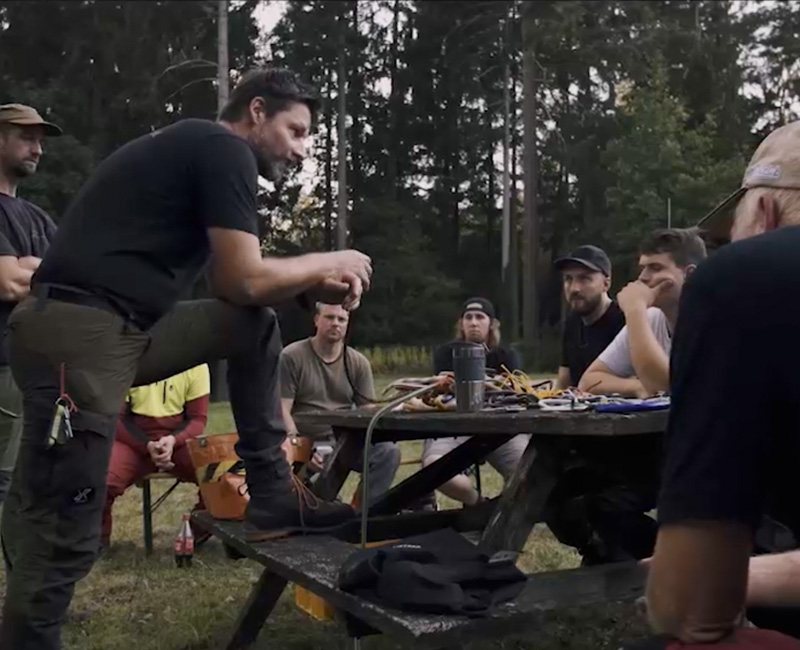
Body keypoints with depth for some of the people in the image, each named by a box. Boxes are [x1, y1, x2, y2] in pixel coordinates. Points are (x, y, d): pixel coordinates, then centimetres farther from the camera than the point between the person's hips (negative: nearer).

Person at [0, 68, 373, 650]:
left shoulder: (197, 150, 23)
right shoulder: (225, 149, -5)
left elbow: (233, 283, 22)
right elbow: (242, 280, -10)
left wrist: (315, 286, 11)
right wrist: (329, 263, 5)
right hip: (79, 335, -10)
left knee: (254, 327, 13)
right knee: (61, 538, -6)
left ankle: (272, 498, 14)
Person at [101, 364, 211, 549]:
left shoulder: (195, 364, -6)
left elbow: (198, 417, -2)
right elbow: (117, 417, -5)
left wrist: (172, 440, -22)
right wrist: (147, 446, -20)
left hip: (178, 439, 1)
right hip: (133, 440, -1)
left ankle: (203, 529, 3)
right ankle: (98, 536, 2)